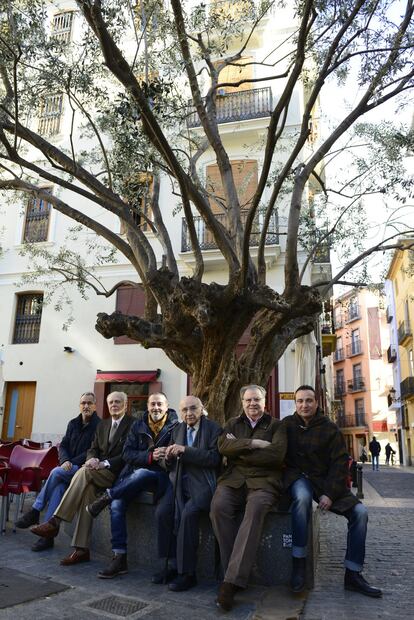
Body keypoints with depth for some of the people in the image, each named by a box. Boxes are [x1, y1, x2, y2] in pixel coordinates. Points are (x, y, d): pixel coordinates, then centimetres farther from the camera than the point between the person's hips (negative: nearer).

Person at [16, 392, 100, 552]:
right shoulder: (73, 423, 14)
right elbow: (63, 446, 13)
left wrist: (71, 462, -16)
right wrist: (65, 461, -7)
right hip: (69, 468, 5)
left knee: (56, 472, -27)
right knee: (58, 487, -24)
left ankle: (35, 512, -12)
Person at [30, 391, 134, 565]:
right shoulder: (102, 425, 20)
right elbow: (93, 449, 16)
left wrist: (105, 463, -20)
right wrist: (92, 459, -8)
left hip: (118, 473, -5)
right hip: (99, 471, 5)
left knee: (84, 471, -28)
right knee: (88, 489, -26)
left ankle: (55, 522, -26)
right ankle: (81, 549, -23)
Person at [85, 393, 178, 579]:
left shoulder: (176, 427, 1)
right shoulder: (137, 426, 11)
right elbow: (127, 453, 2)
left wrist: (165, 456, -23)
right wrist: (150, 456, -14)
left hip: (159, 476, -3)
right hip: (134, 473, 4)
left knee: (140, 473, -37)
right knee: (117, 504, -23)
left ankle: (106, 496, -16)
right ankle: (119, 558, -17)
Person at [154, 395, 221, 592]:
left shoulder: (213, 429, -2)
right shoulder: (177, 430, 15)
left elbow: (214, 458, -15)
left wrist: (185, 451, -20)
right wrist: (169, 457, -6)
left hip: (201, 483, -5)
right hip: (179, 481, 5)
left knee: (188, 513, -28)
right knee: (162, 512, -17)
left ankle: (187, 572, -12)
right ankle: (173, 564, -1)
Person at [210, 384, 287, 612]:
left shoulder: (276, 425, 12)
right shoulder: (233, 423, 20)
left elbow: (277, 454, -6)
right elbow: (223, 446, 1)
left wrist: (239, 452, -3)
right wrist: (253, 443, -10)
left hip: (263, 480, -2)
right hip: (234, 479, 3)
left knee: (255, 508, -35)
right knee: (218, 505, -29)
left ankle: (232, 580, -33)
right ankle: (236, 573, -17)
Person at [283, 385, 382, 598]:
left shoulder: (330, 429, -3)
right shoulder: (287, 425, -3)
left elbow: (340, 463, -6)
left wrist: (329, 494, -16)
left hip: (325, 480, 3)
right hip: (298, 477, -2)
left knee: (359, 512, -16)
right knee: (302, 496, -38)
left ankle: (352, 575, -5)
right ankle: (298, 563, -27)